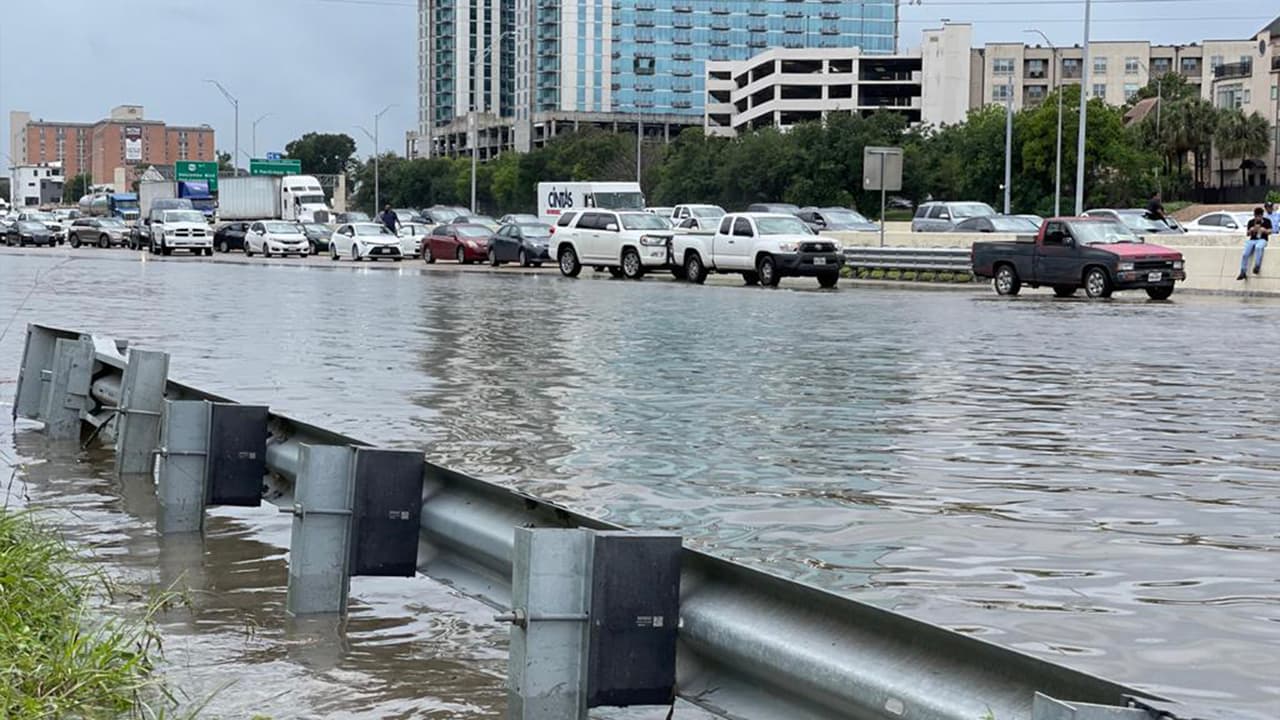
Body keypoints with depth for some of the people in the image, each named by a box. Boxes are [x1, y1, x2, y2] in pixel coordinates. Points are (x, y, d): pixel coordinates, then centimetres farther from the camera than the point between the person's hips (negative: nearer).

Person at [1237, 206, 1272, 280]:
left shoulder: (1267, 221, 7)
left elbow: (1270, 232, 3)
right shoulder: (1251, 222, 13)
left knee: (1258, 247, -41)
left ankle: (1257, 266, -39)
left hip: (1262, 240, -3)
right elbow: (1247, 233, 13)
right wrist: (1251, 230, -10)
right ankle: (1242, 272, -12)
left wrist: (1264, 230, -19)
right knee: (1245, 254, -21)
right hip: (1252, 240, 3)